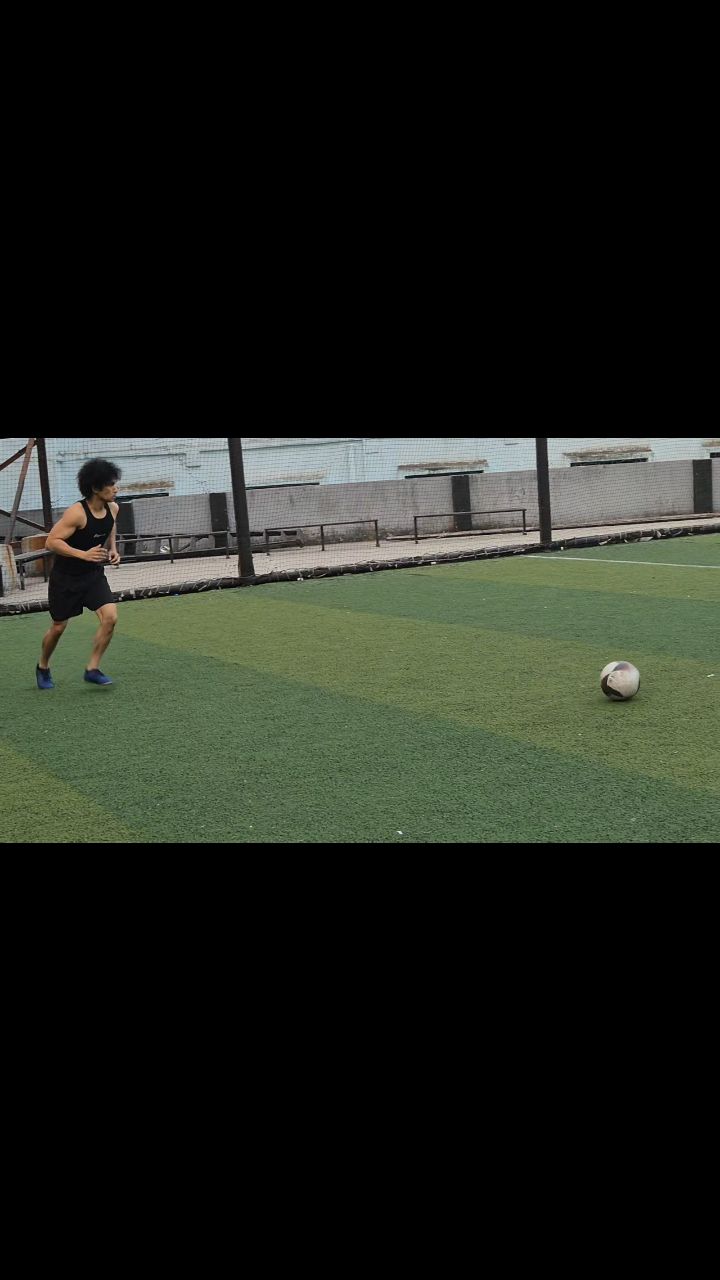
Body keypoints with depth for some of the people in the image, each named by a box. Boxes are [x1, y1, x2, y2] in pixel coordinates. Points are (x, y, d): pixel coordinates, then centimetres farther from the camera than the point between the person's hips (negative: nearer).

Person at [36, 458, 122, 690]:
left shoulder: (112, 508, -6)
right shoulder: (76, 513, -26)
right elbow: (51, 542, -26)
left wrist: (112, 550, 1)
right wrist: (83, 554, -34)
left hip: (94, 574, 5)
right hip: (65, 577, -5)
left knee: (110, 617, -15)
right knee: (58, 627, 9)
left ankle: (92, 669, 0)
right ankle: (43, 667, 37)